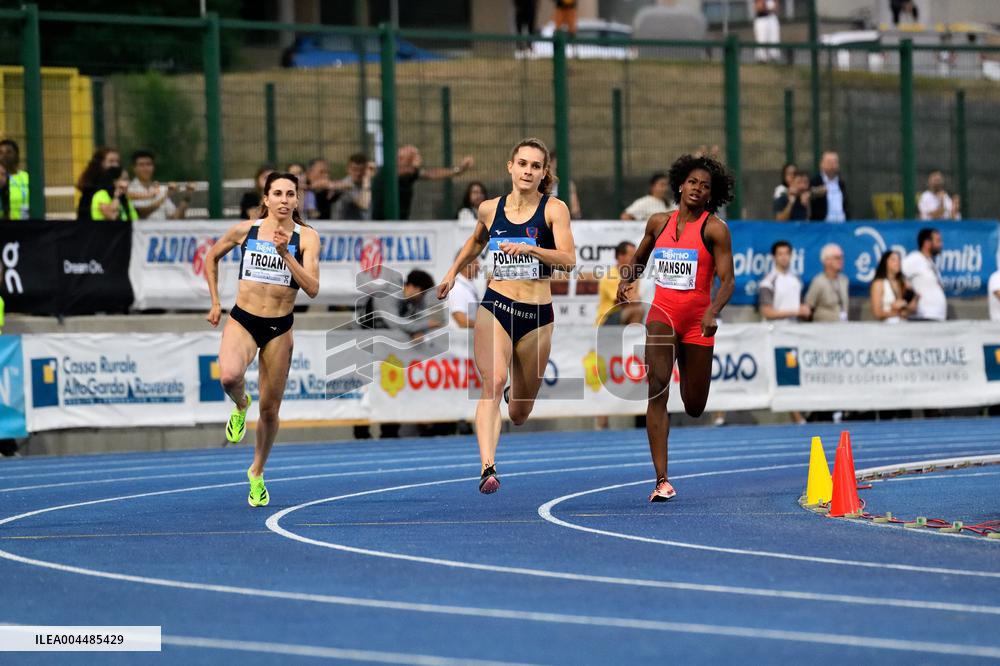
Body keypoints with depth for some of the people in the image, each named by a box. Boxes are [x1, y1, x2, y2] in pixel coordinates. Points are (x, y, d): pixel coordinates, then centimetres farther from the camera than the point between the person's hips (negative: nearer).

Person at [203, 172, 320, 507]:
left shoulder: (306, 237, -6)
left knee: (270, 409, 7)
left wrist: (285, 253, -24)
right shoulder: (245, 230, -3)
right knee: (229, 376, -33)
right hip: (242, 320, -1)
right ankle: (240, 407, 5)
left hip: (279, 328, 1)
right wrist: (215, 301, 11)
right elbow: (212, 258, 16)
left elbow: (312, 288, -16)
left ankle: (257, 472, 32)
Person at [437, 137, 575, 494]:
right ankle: (488, 468, -34)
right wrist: (453, 271, 24)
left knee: (519, 413, 11)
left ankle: (518, 393, 50)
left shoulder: (554, 209, -4)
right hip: (495, 307, 0)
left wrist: (530, 249, -29)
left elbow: (568, 260, -16)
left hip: (537, 315, 0)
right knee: (493, 382, -25)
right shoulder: (490, 209, 6)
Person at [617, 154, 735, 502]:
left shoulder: (714, 229, -4)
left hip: (697, 319, -2)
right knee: (657, 390, -17)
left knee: (694, 407, 6)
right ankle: (661, 480, -20)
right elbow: (639, 258, 25)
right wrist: (626, 280, 3)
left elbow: (727, 280, -9)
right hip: (662, 313, 2)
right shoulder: (659, 223, 7)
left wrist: (713, 312, -27)